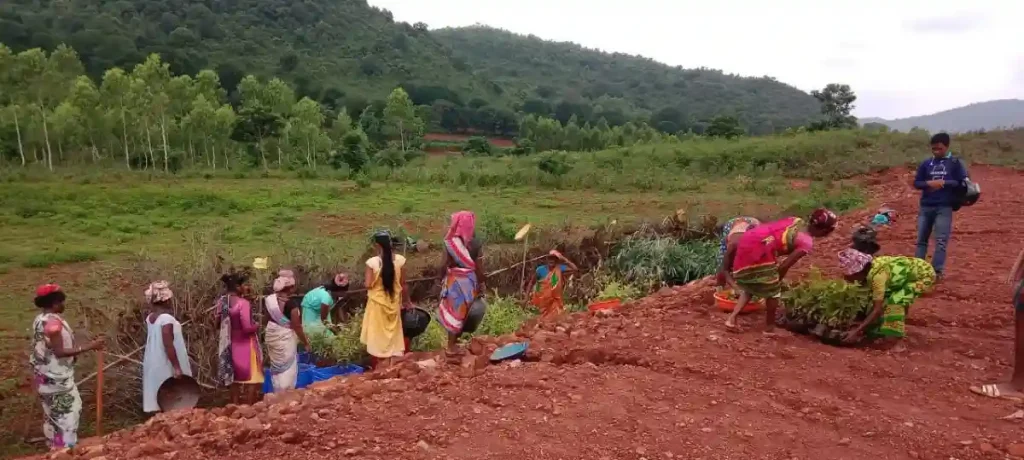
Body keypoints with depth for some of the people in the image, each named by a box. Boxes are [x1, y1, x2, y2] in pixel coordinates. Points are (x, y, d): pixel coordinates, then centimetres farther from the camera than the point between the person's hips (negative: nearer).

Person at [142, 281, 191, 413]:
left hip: (153, 364, 8)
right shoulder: (166, 318, -21)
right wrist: (177, 367, -22)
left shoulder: (150, 317, 5)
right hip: (165, 365, -8)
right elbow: (168, 345, -24)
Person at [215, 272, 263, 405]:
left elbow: (218, 321, 12)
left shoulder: (222, 302, 0)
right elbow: (247, 327, -24)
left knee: (235, 376, 17)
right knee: (251, 377, 4)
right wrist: (257, 325, -5)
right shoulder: (243, 303, -22)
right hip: (245, 344, -7)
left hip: (231, 344, 7)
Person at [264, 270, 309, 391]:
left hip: (271, 336, 7)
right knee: (287, 370, 5)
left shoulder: (269, 299, -2)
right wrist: (305, 342, -6)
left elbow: (267, 319, 9)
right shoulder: (291, 303, -22)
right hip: (285, 338, -7)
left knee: (276, 367, 20)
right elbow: (296, 326, -18)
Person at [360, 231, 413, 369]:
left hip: (377, 302, -2)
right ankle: (389, 361, 22)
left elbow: (368, 285, -16)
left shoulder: (372, 262, -17)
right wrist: (407, 301, 9)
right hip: (394, 302, 2)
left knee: (377, 332, 11)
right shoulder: (399, 260, -9)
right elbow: (403, 284, -3)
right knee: (391, 331, 17)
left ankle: (379, 366, 17)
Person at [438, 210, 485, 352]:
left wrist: (442, 279, 7)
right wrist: (481, 283, 6)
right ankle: (456, 339, 28)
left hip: (454, 280, -1)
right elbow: (479, 267, -6)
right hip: (469, 280, 1)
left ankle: (451, 345, 11)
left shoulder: (450, 243, -13)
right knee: (465, 311, 15)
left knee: (453, 311, 7)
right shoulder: (474, 244, -9)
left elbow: (444, 264, -9)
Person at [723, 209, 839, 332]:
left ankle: (732, 317, 16)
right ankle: (769, 326, 25)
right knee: (773, 290, 14)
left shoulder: (796, 221, 19)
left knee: (750, 286, 25)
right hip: (759, 249, -8)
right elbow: (784, 266, -3)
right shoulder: (807, 243, -2)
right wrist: (776, 281, 14)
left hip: (747, 240, 8)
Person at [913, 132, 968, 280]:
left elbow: (962, 182, -5)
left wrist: (944, 182, -15)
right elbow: (916, 183, 8)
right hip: (926, 206, 4)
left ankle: (937, 271, -3)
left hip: (944, 207, -4)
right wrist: (928, 183, -11)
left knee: (941, 241, -5)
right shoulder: (926, 164, 8)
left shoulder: (954, 163, 0)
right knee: (921, 239, 10)